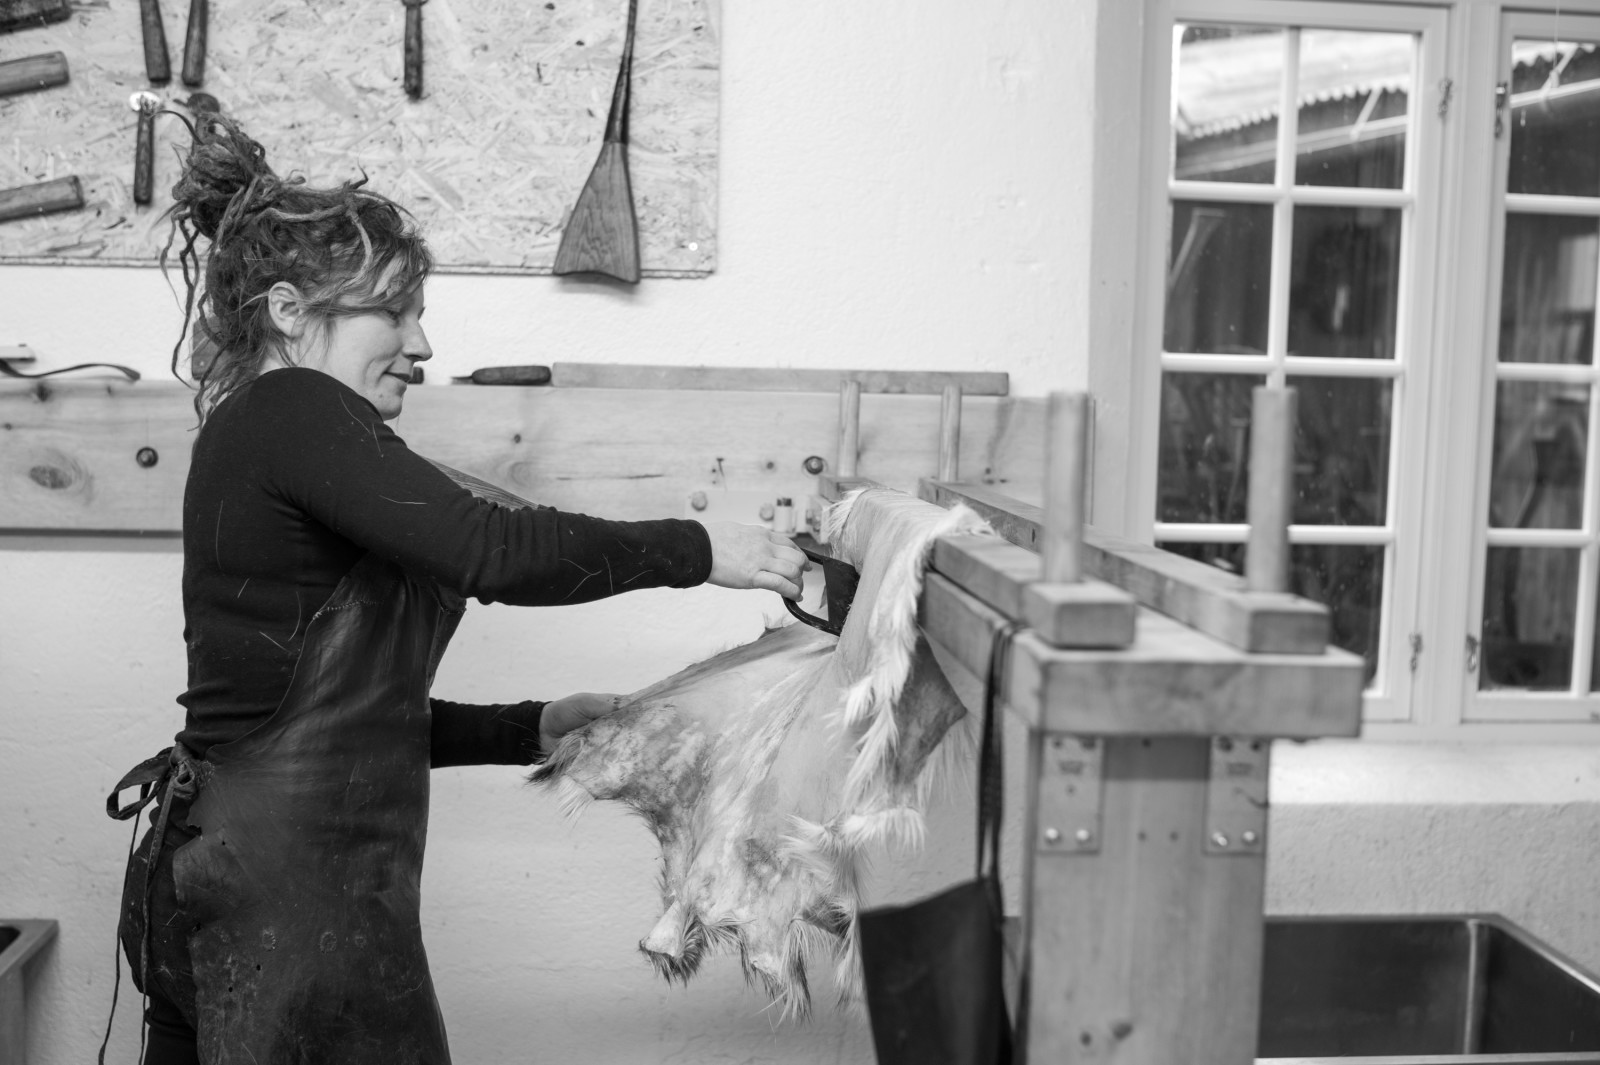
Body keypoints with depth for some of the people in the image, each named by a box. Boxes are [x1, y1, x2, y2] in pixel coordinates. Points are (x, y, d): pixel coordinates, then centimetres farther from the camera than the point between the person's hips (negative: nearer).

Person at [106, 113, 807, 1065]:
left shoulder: (262, 436, 17)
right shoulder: (287, 412, -12)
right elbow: (491, 551, -24)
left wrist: (533, 729, 12)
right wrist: (696, 550, -13)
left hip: (233, 871, 9)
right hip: (287, 899, -9)